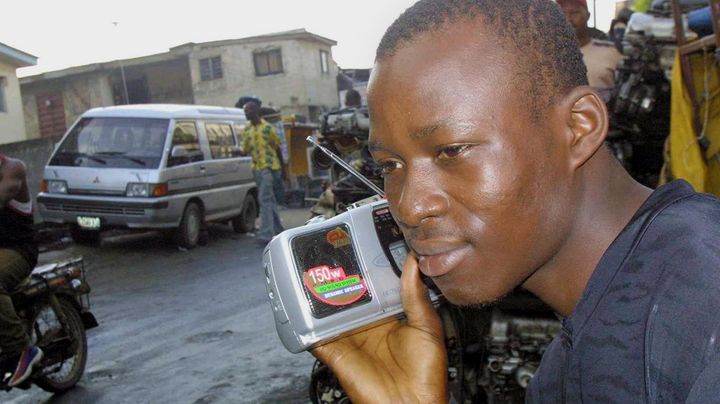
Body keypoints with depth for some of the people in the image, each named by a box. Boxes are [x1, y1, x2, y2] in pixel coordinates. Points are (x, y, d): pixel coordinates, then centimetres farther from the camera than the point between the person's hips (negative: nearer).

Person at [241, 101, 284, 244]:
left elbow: (277, 145, 1)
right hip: (257, 168, 7)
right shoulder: (246, 130, 10)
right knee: (270, 200, 13)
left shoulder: (267, 128, -8)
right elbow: (245, 149, 15)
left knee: (265, 199, -14)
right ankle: (278, 230, 23)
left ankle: (266, 234, -17)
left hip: (269, 167, -7)